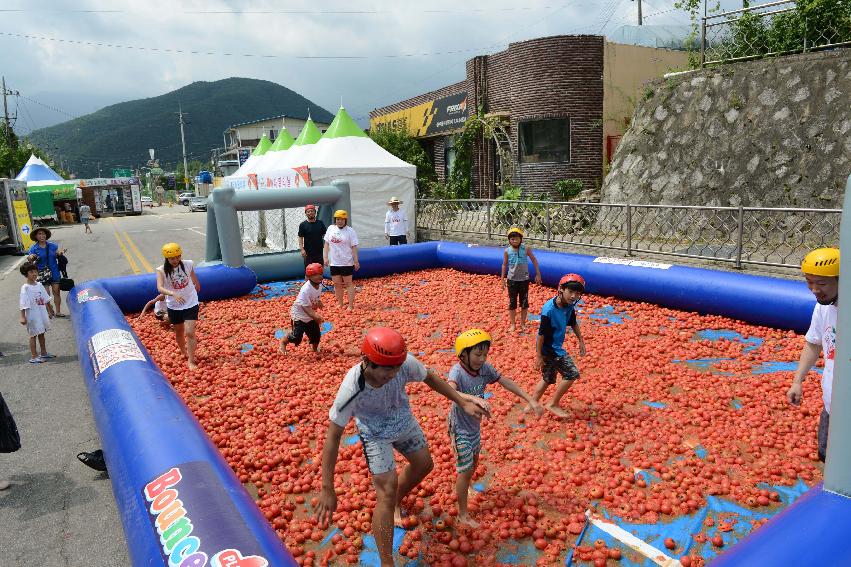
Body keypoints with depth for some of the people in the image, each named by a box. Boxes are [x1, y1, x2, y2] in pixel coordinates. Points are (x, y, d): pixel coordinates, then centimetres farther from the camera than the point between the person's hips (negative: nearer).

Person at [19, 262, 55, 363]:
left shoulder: (39, 285, 5)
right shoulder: (25, 288, -13)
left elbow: (46, 300, 12)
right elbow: (23, 304, -16)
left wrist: (49, 311, 16)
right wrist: (23, 317, -19)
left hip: (42, 313, 6)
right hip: (32, 315, -6)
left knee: (41, 333, 17)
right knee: (33, 335, 1)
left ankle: (44, 353, 29)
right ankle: (34, 357, 8)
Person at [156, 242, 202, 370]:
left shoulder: (188, 264, -11)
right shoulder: (161, 270, -15)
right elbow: (160, 288, -29)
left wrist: (197, 285, 30)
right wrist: (173, 294, -46)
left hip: (191, 303, -1)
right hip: (174, 306, 1)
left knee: (190, 332, -10)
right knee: (179, 332, 19)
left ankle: (191, 361, -2)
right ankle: (183, 352, 46)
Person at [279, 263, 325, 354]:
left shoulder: (319, 285, -6)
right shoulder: (305, 290, -31)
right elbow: (305, 306, -31)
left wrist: (319, 302, -5)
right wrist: (315, 316, -37)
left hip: (311, 314, 7)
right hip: (300, 314, -7)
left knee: (316, 333, 10)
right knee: (297, 336, -9)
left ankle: (315, 347, 39)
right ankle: (284, 341, 21)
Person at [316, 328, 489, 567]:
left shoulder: (404, 362, -34)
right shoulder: (352, 389, -41)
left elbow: (430, 378, -11)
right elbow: (333, 436, -32)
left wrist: (463, 403, -8)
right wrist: (327, 489, -31)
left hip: (405, 421, 5)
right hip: (376, 435, -5)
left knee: (424, 465, 22)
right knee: (387, 492, -9)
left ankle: (395, 501, 51)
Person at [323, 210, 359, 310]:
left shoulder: (350, 231, -7)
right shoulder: (330, 229, 5)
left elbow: (354, 247, -8)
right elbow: (327, 243, 10)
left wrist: (356, 261, -9)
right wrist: (325, 257, 4)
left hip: (346, 262, -4)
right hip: (334, 262, 4)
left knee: (348, 283, 3)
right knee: (337, 284, 11)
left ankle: (351, 305, 8)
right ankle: (340, 304, 24)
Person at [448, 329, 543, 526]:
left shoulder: (484, 368, -12)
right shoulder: (458, 371, -31)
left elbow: (506, 382, -7)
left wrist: (531, 400, -12)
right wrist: (473, 398, -68)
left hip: (475, 425, 7)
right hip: (460, 428, -7)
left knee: (474, 461, 27)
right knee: (465, 470, 3)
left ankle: (465, 488, 55)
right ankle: (463, 514, 21)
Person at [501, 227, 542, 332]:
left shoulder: (526, 249, -10)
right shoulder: (507, 251, -7)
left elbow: (534, 260, 0)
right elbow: (504, 265, 3)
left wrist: (538, 274, 1)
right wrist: (503, 279, 5)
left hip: (524, 279, 0)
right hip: (512, 280, 0)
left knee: (524, 302, 7)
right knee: (512, 302, 7)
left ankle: (523, 323, 22)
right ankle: (512, 323, 19)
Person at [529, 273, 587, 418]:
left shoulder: (569, 306, -4)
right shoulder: (549, 310, -27)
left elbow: (573, 323, 15)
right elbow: (541, 333, -22)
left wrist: (581, 341, 19)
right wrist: (538, 356, -18)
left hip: (556, 347, 8)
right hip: (548, 348, -8)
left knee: (548, 379, 19)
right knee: (572, 374, -5)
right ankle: (553, 404, 10)